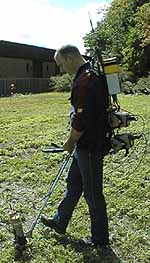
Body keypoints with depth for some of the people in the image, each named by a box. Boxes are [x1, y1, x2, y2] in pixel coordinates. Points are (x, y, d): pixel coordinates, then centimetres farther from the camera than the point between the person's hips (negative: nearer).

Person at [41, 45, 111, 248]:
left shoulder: (84, 81, -23)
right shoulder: (94, 74, 10)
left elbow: (80, 121, -27)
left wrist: (70, 142, -9)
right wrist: (75, 142, 19)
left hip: (90, 147, -10)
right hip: (89, 144, 10)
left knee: (92, 192, 6)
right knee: (73, 183, 22)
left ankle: (100, 238, 25)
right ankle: (60, 222, 41)